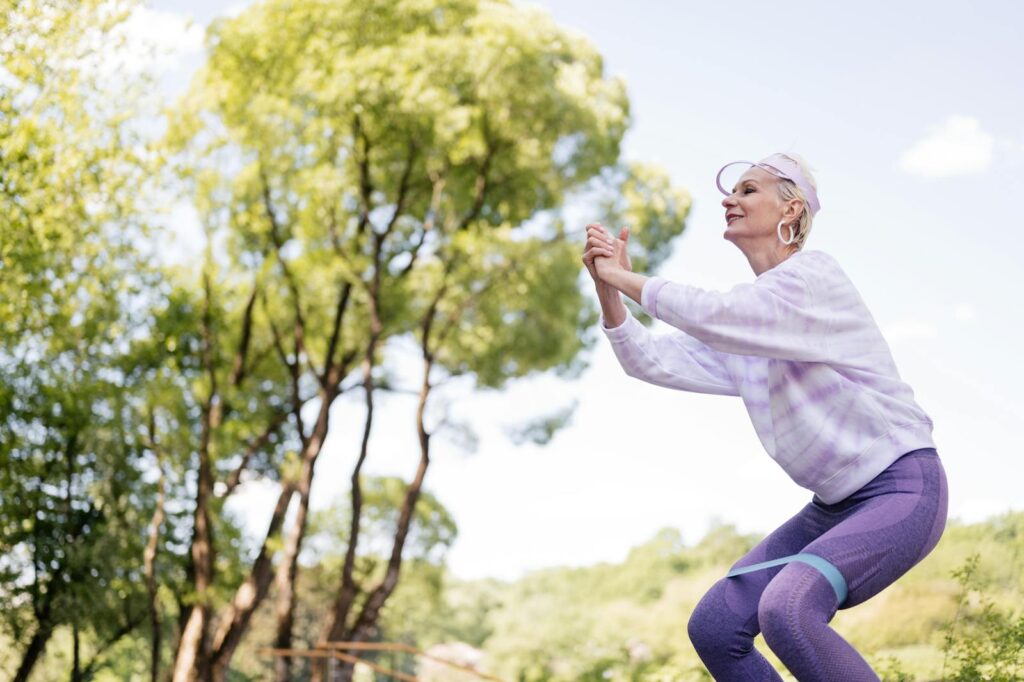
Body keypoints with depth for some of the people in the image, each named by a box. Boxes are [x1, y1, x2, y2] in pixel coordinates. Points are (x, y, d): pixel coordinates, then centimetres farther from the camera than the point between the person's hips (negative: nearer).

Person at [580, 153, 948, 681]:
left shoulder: (813, 273, -13)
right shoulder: (744, 314, 11)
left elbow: (712, 314, -27)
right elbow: (652, 360, 6)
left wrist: (626, 278, -17)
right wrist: (608, 288, -7)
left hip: (901, 488, -8)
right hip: (835, 503, 8)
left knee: (786, 609, -31)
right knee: (713, 627, -2)